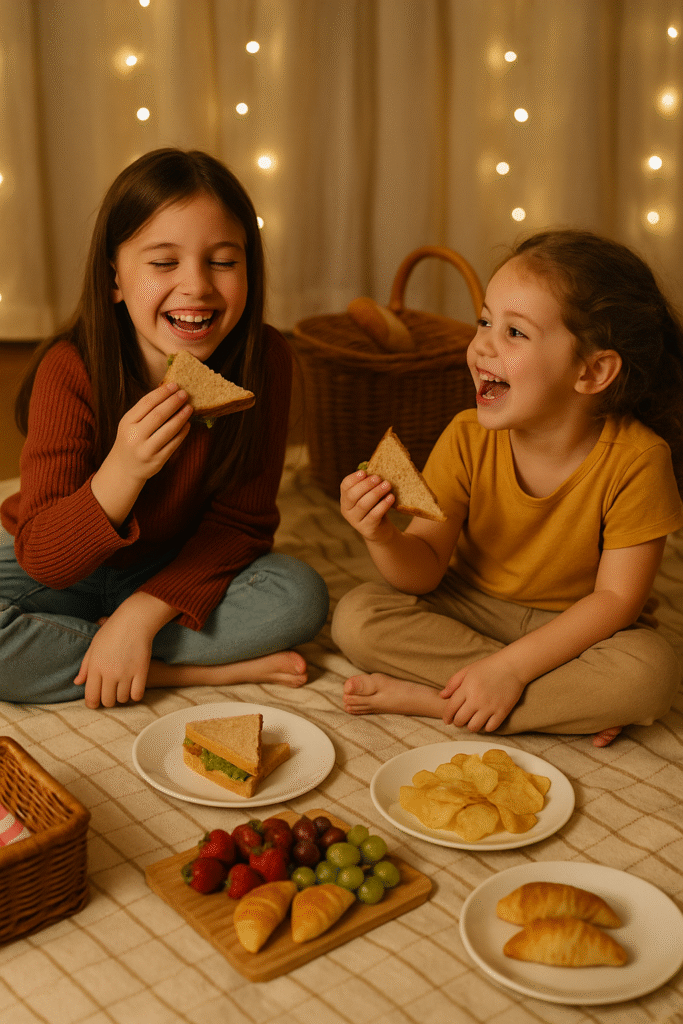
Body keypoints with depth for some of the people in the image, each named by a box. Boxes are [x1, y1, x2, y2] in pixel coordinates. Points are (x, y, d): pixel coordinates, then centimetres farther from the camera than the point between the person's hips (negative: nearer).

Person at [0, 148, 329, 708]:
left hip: (180, 578, 1)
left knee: (299, 595, -25)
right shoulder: (72, 370, -24)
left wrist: (143, 613, -26)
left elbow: (241, 521, -12)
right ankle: (217, 669, -20)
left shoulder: (264, 361, -18)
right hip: (66, 576, -1)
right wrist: (122, 472, -44)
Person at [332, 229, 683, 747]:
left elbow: (616, 597, -21)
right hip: (472, 606, 3)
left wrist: (511, 666, -29)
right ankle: (570, 701, -17)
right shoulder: (468, 439, -15)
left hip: (579, 626, -2)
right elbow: (426, 571, -13)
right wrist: (385, 539, -36)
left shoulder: (635, 458, -23)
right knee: (356, 617, -20)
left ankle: (425, 696, -23)